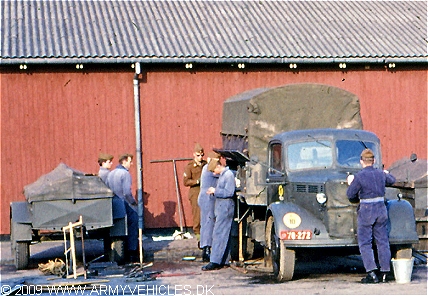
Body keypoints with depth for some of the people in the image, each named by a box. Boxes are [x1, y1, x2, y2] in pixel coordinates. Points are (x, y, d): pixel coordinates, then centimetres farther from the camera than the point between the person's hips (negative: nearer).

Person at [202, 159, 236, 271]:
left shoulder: (229, 175, -12)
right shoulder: (222, 175, 18)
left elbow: (229, 192, -20)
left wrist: (215, 191, -14)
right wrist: (214, 191, 12)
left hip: (226, 208, -10)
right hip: (220, 207, 10)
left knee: (219, 234, -12)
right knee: (224, 235, 11)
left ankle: (215, 262, -14)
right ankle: (224, 261, 15)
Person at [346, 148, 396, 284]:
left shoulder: (359, 176, -13)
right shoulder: (381, 174, 5)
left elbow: (350, 195, -7)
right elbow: (392, 180, 27)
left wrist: (350, 183, 12)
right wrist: (387, 174, 48)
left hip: (366, 211, -5)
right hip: (381, 209, 5)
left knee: (365, 243, 0)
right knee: (382, 241, 11)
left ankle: (371, 273, -9)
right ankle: (385, 272, 13)